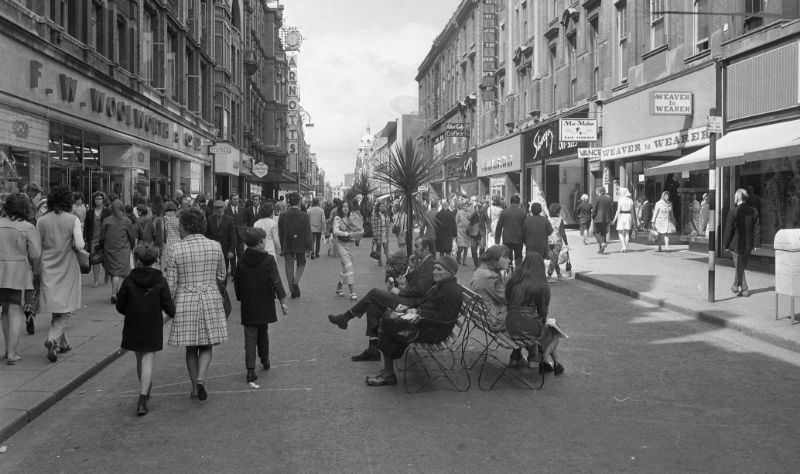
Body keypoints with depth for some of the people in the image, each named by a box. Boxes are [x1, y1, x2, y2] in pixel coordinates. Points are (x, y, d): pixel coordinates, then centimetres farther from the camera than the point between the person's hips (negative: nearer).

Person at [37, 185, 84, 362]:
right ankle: (52, 340, -16)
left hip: (48, 270, 3)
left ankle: (63, 343, 23)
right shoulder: (73, 220, -9)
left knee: (56, 309, 16)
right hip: (67, 269, -3)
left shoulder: (41, 221, 0)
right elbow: (79, 245, -14)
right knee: (66, 310, 4)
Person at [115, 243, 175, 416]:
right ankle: (142, 397, -14)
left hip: (133, 329, 2)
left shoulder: (129, 281, -7)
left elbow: (120, 306, -1)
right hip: (153, 329, -2)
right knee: (148, 362, -1)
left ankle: (146, 390, 36)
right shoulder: (160, 282, -9)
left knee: (140, 360, 19)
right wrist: (173, 314, 15)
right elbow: (169, 307, -7)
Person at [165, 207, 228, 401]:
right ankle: (200, 377, -12)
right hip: (210, 300, 1)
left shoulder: (175, 249, -9)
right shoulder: (215, 246, -3)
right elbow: (221, 277, 8)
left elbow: (171, 283, -6)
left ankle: (195, 387, 19)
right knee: (206, 346, 12)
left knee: (191, 348, 14)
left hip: (185, 302, -1)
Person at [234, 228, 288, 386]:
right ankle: (265, 361, 34)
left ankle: (250, 370, -10)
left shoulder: (242, 261, -1)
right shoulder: (268, 260, -10)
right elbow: (276, 282, -10)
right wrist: (283, 301, -4)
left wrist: (241, 298, 20)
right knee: (263, 333, 20)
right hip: (265, 306, -1)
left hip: (248, 307, 1)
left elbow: (237, 283, 6)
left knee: (250, 338, 0)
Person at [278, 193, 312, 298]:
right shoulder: (304, 216, -10)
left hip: (287, 245, 1)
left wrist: (282, 246, 10)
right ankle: (296, 282, -5)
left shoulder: (282, 215, -3)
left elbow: (280, 232, 2)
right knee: (301, 264, 18)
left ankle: (293, 290, 12)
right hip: (300, 245, -1)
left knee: (289, 267, 9)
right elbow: (308, 233, -9)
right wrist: (309, 247, -2)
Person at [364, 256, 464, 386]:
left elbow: (445, 318, -22)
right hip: (423, 321, 11)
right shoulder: (439, 284, 16)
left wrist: (420, 315, -22)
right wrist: (407, 307, 6)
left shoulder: (453, 291, -16)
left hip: (434, 331, -11)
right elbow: (424, 303, 23)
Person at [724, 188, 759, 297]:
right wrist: (752, 244, 12)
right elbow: (754, 228, 5)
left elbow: (729, 229, -11)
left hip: (736, 244, -5)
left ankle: (744, 289, 6)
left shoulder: (734, 211, -15)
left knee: (739, 267, 5)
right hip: (748, 244, 5)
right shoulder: (753, 211, 1)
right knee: (741, 266, 16)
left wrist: (726, 244, -3)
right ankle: (735, 286, 26)